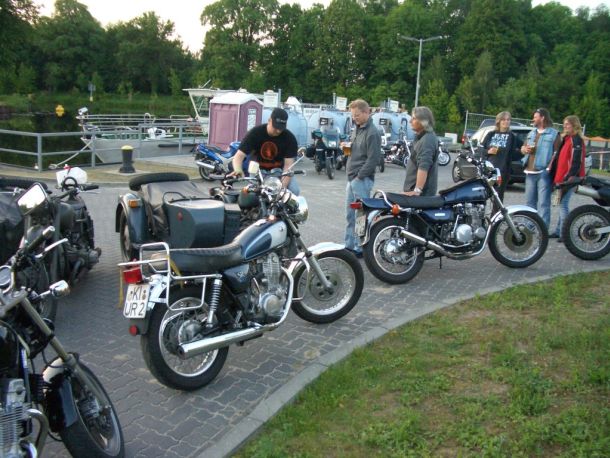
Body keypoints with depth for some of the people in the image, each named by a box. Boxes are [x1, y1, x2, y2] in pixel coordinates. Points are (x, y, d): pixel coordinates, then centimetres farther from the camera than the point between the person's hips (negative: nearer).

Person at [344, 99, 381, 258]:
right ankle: (350, 245, 21)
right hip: (352, 178, 9)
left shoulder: (372, 133, -14)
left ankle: (361, 248, 3)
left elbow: (373, 159, -18)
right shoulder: (356, 129, 14)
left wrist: (359, 176, -16)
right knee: (350, 214, 13)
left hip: (362, 179, -9)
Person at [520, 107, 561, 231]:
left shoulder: (553, 134, -3)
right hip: (530, 172, 7)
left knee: (543, 202, -9)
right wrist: (525, 149, 1)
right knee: (530, 201, 13)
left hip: (544, 173, -7)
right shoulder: (531, 133, 19)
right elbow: (523, 147, 25)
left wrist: (550, 167, -21)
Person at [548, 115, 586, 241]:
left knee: (563, 204, -10)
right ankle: (558, 231, 21)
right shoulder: (567, 139, 19)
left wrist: (570, 177, -24)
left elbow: (576, 161, -19)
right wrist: (558, 178, 19)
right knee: (563, 204, 13)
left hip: (569, 178, -10)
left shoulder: (576, 140, -11)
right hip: (563, 178, 10)